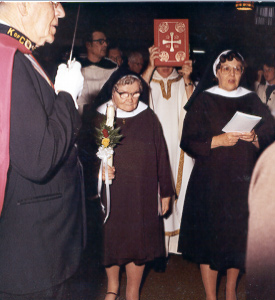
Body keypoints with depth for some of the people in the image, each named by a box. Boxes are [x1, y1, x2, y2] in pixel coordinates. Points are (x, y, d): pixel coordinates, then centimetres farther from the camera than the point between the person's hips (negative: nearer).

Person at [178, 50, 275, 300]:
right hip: (211, 182, -2)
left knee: (239, 237, 8)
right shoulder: (203, 102, 1)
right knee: (210, 237, -1)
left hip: (244, 181, 3)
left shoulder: (252, 101, 10)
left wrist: (254, 138, -13)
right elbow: (188, 141, -5)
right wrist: (218, 141, -18)